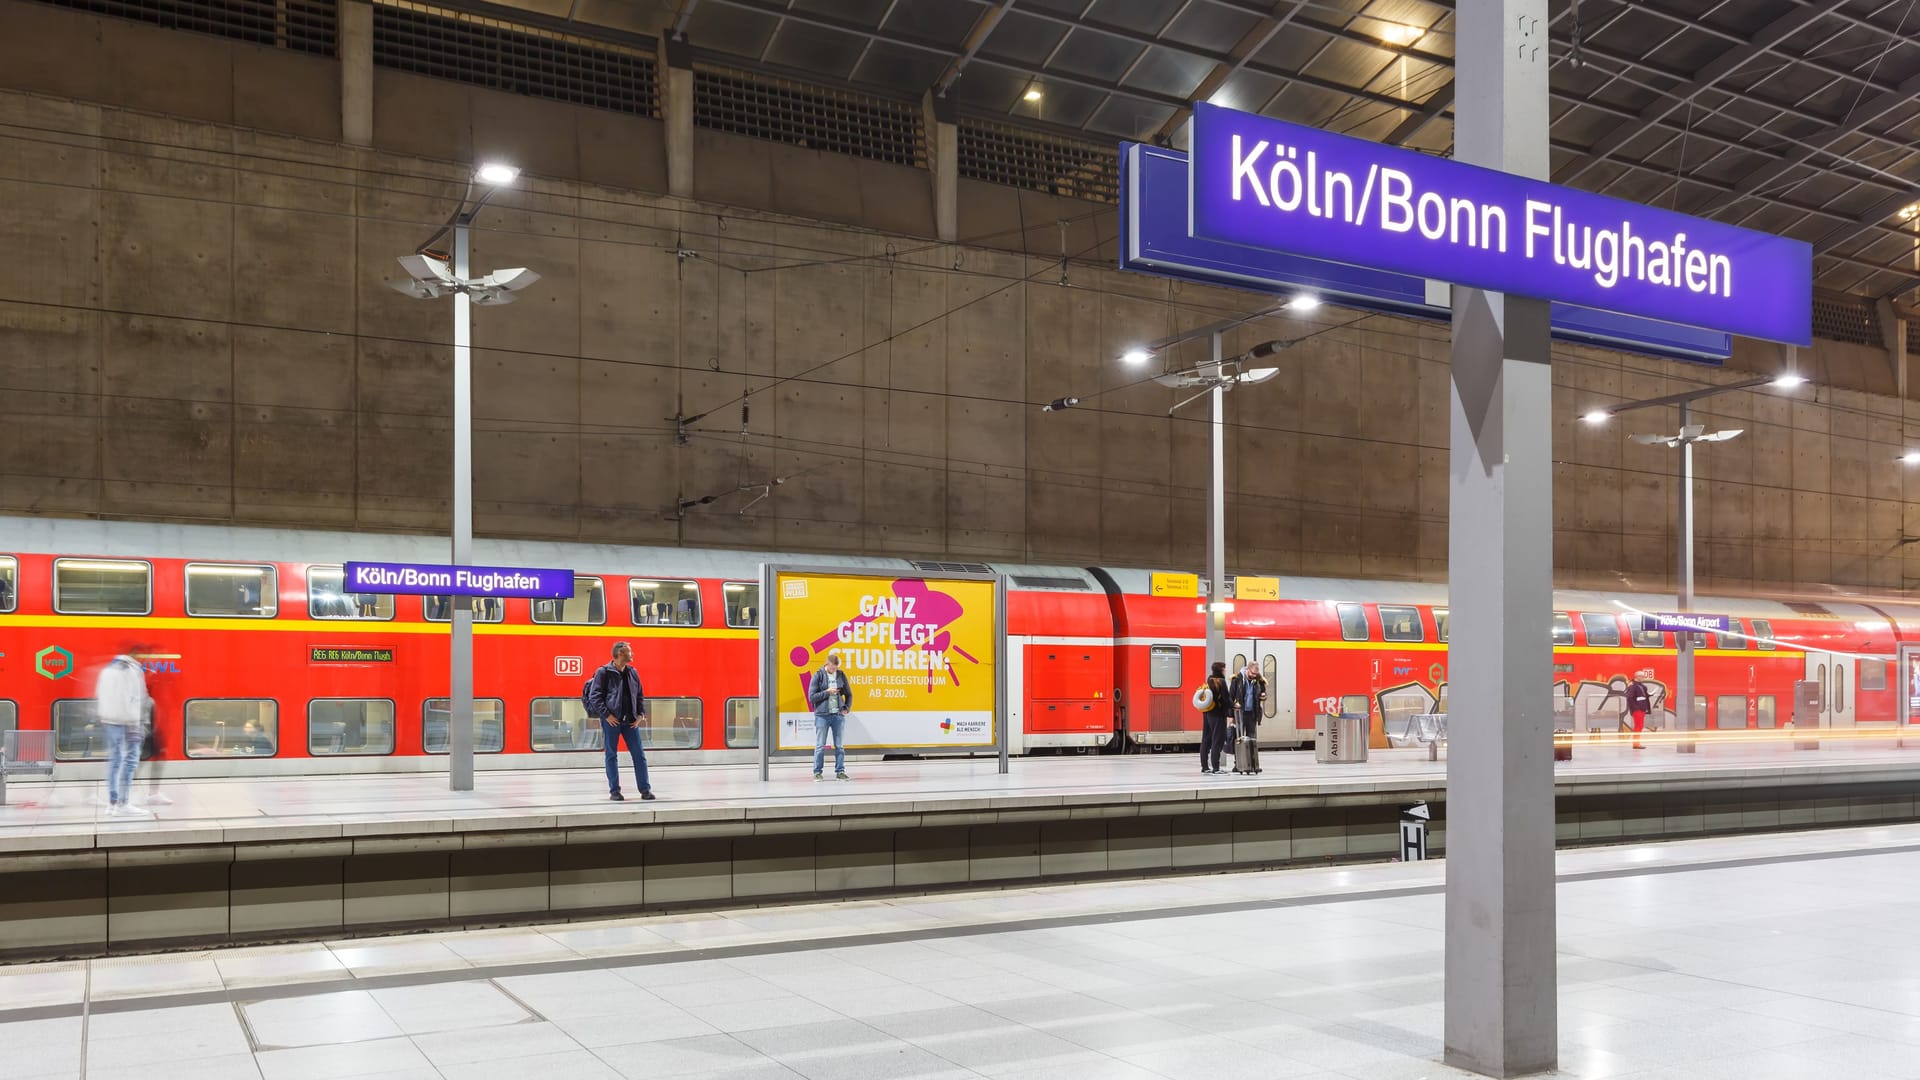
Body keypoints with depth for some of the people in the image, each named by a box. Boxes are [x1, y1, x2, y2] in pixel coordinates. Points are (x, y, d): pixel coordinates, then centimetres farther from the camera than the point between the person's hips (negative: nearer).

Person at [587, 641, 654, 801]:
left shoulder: (632, 673, 10)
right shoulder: (603, 672, -6)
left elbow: (640, 695, 17)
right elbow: (595, 696, -8)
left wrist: (640, 714, 5)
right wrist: (606, 715, -14)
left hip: (630, 721, 5)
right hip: (611, 720, -5)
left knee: (639, 755, 2)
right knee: (611, 756, 3)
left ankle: (645, 789, 7)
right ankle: (614, 791, 10)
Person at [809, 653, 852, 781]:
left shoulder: (841, 675, 5)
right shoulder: (818, 676, -4)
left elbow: (849, 694, 15)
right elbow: (811, 697, -6)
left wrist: (846, 708, 3)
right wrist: (827, 692, -14)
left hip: (838, 715, 3)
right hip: (822, 715, -3)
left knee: (840, 746, 6)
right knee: (820, 746, 1)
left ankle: (840, 771, 13)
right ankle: (817, 772, 10)